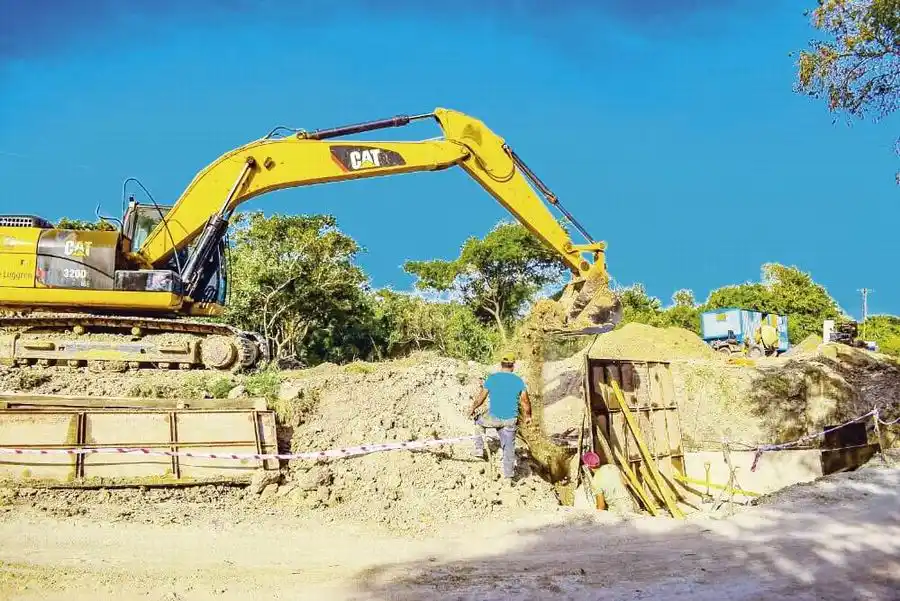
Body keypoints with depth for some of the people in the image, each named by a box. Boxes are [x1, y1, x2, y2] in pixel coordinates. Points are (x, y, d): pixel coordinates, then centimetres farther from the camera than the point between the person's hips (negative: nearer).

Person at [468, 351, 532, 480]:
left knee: (478, 420, 29)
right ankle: (508, 474, 27)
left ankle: (479, 449, 25)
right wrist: (528, 416, 18)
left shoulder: (491, 378, -7)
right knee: (509, 446, 18)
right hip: (510, 420, 1)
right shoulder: (519, 381, -3)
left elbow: (481, 398, -3)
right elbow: (525, 402, 1)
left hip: (493, 418, -1)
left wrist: (472, 409, 15)